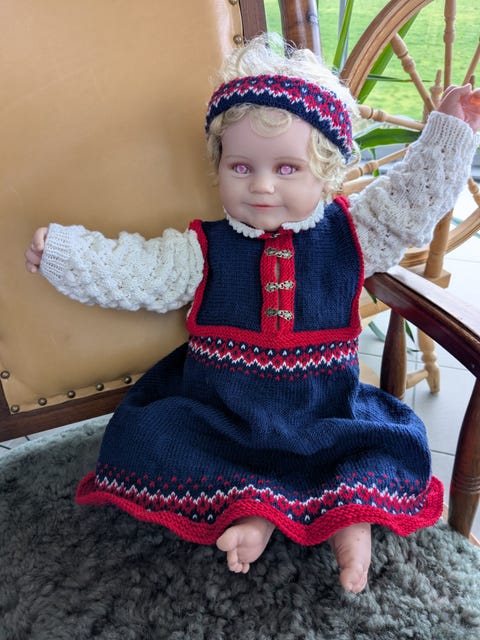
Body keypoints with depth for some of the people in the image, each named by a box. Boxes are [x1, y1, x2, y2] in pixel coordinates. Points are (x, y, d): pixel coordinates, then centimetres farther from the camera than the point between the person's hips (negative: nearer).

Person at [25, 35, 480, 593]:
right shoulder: (205, 250, -4)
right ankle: (248, 507, -19)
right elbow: (132, 270, -6)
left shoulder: (349, 233, -1)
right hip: (222, 414, 0)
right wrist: (59, 250, -13)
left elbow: (413, 201, 4)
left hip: (326, 410, 0)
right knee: (148, 435, -19)